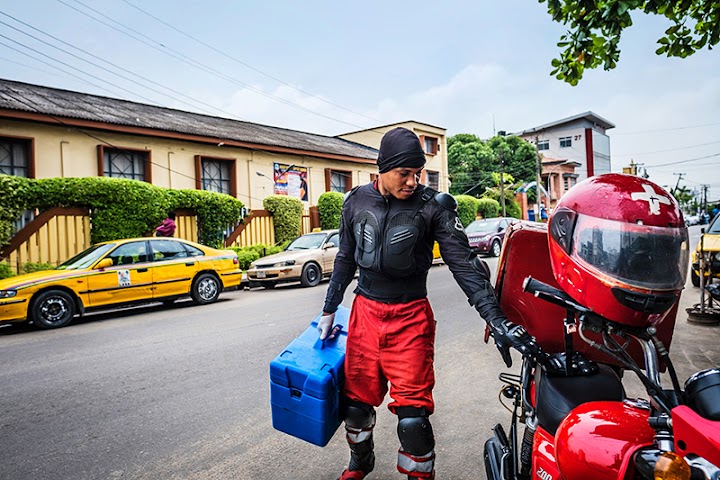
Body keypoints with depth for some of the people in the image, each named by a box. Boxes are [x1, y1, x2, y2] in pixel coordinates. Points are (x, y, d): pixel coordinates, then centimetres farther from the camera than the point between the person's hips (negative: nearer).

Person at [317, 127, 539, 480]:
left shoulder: (433, 206, -9)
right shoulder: (356, 202, 1)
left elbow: (463, 264, -12)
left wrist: (497, 321, -21)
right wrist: (329, 311, 15)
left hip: (410, 317, -3)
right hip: (364, 312, 4)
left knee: (413, 417, -6)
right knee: (356, 402, 15)